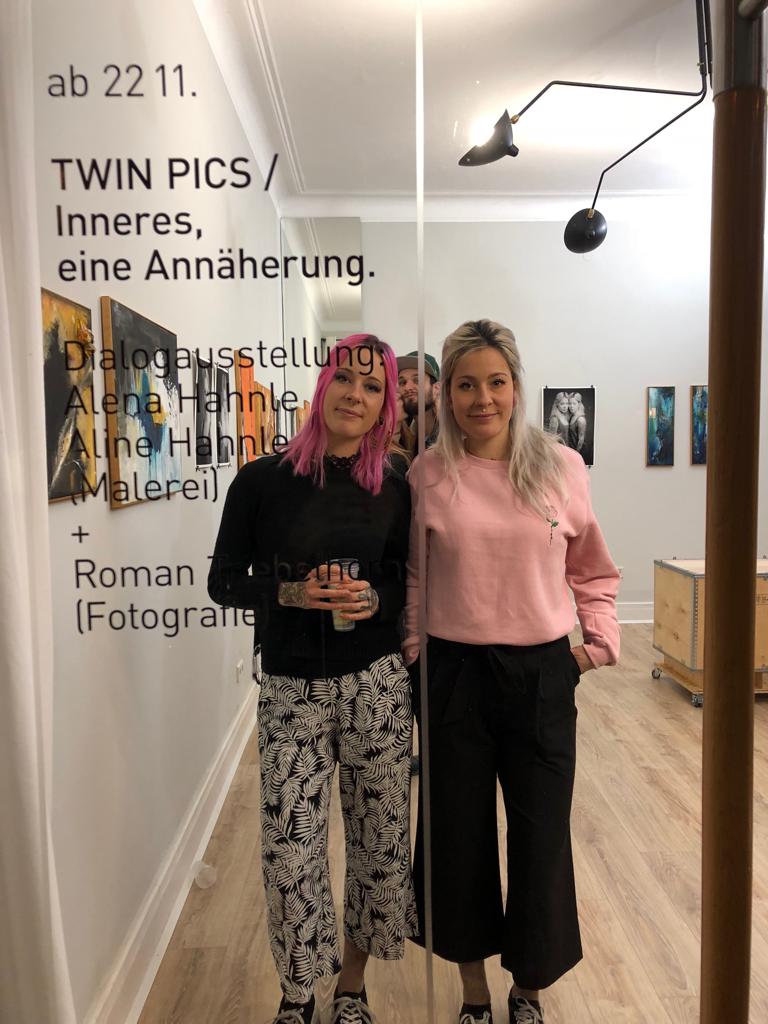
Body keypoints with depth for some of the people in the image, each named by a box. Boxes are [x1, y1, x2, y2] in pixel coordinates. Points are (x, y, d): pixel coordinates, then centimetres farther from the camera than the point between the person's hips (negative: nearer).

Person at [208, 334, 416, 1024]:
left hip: (376, 685, 2)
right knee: (290, 850, 2)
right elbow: (224, 580, 0)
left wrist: (373, 600, -12)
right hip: (291, 689, -1)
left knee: (377, 837, 11)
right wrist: (291, 592, -16)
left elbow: (401, 582, 10)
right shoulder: (263, 480, -5)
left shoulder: (393, 490, 1)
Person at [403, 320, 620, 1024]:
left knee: (542, 833, 11)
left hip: (542, 674, 1)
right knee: (460, 829, 14)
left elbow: (592, 570, 9)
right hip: (455, 674, 0)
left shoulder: (561, 466, -1)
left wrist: (600, 638, 1)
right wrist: (413, 647, -1)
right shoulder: (428, 475, -3)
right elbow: (414, 576, 7)